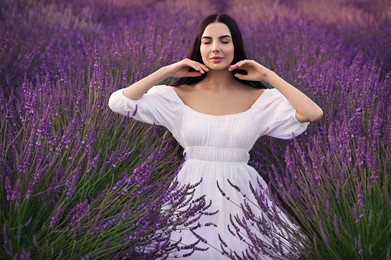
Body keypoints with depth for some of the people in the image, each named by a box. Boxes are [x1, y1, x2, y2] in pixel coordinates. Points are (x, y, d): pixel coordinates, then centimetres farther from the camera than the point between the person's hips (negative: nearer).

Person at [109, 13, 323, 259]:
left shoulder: (259, 98, -1)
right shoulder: (179, 96, 0)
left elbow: (313, 114, -14)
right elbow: (118, 102, -8)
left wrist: (268, 75, -10)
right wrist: (166, 71, -7)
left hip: (239, 194, 0)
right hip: (193, 193, 0)